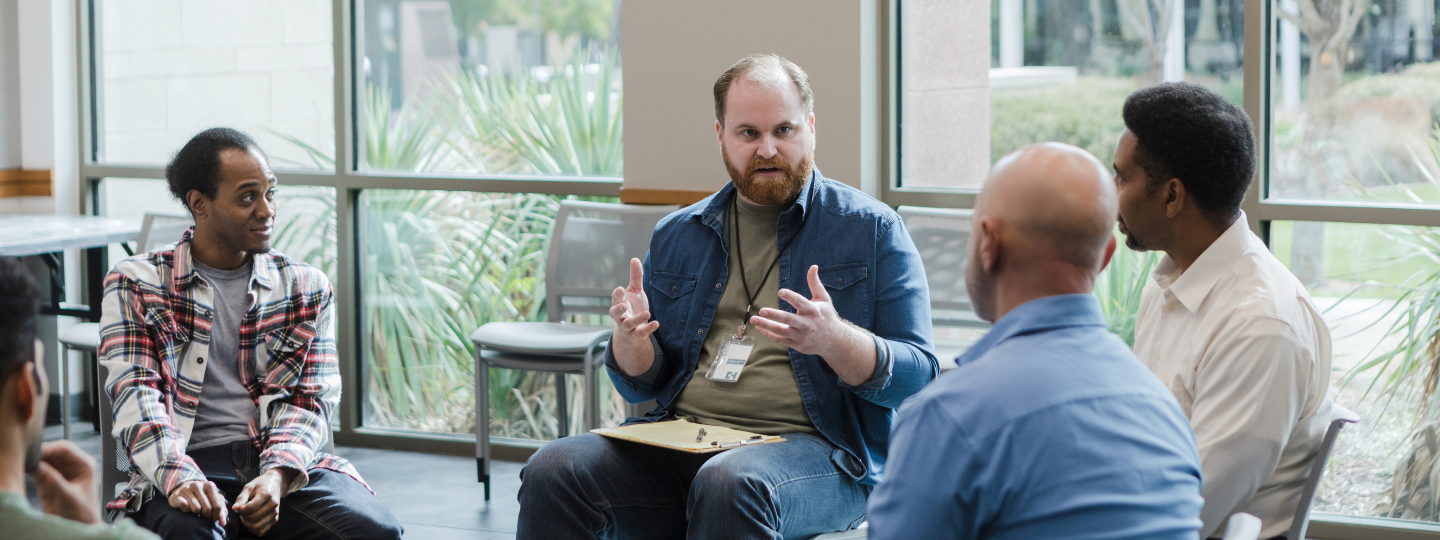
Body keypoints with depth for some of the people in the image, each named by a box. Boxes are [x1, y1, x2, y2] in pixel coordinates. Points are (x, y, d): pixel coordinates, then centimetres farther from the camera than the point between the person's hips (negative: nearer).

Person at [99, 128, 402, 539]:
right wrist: (179, 476, -24)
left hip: (289, 465, 3)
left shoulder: (307, 287, 16)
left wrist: (276, 476, -15)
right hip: (188, 463, -3)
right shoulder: (135, 285, 9)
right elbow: (134, 393, -3)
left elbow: (311, 399, 7)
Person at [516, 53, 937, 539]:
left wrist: (832, 339, -22)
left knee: (729, 484, -38)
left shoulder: (872, 230, 5)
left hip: (813, 449, -4)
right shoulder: (676, 235, 18)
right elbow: (642, 386, 21)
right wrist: (631, 339, -3)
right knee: (552, 471, -22)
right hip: (680, 440, 4)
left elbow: (916, 378, -3)